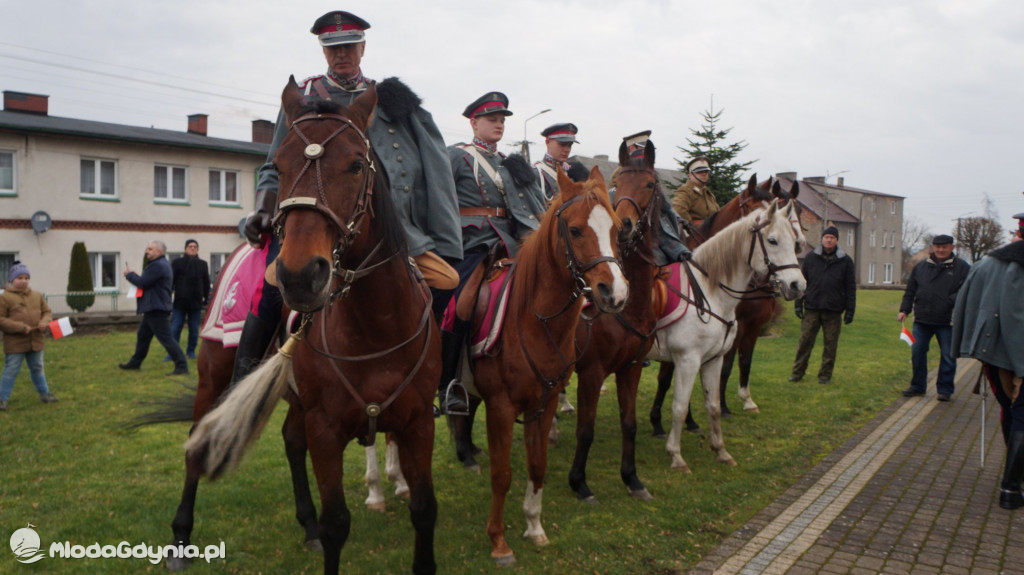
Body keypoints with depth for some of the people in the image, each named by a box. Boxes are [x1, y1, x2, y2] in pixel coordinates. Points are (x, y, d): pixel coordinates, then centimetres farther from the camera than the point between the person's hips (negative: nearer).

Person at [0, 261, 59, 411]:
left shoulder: (37, 295, 8)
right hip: (15, 344, -5)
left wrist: (45, 321, -7)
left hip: (36, 341, 5)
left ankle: (44, 393, 29)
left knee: (37, 369, 18)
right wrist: (20, 327, -20)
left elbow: (46, 311, 15)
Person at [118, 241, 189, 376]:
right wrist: (134, 276, 6)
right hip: (153, 308, 11)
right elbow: (148, 282, 21)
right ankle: (135, 362, 34)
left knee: (166, 338, -11)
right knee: (143, 335, 21)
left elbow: (143, 282, -21)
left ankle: (181, 366, -11)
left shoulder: (158, 266, -18)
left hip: (156, 309, -11)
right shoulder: (162, 264, 17)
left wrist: (129, 274, -3)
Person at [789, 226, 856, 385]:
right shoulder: (811, 258, 6)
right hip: (812, 308, 1)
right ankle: (797, 372, 11)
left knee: (830, 344, 5)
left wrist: (850, 310, -1)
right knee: (805, 341, 2)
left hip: (833, 311, 0)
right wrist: (798, 304, 3)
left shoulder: (845, 261, 3)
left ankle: (825, 374, 17)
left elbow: (851, 287, 4)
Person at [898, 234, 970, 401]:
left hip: (947, 321, -3)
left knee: (948, 356, 4)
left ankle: (944, 389, 17)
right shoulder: (921, 267, 11)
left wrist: (954, 301, -23)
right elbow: (910, 291, 14)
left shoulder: (962, 268, 0)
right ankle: (917, 386, 20)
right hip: (922, 319, 3)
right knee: (917, 353, 7)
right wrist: (904, 310, 6)